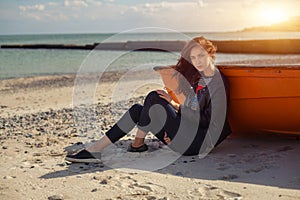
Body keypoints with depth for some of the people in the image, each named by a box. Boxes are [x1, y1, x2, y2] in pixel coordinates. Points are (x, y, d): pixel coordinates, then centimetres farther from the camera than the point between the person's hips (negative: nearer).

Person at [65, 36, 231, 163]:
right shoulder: (199, 78, 16)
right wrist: (171, 127, 2)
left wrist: (176, 106, -16)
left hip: (198, 143, -9)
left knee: (154, 98, -17)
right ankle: (97, 148, -7)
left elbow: (208, 121, -16)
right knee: (138, 109, 0)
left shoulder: (217, 83, -11)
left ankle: (138, 143, 1)